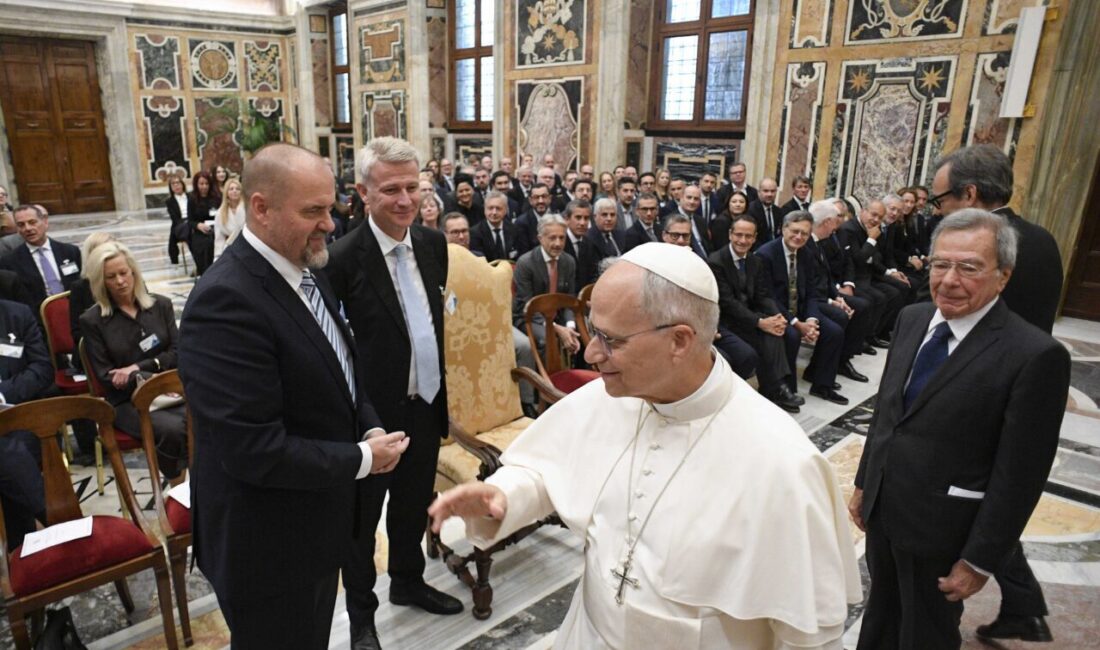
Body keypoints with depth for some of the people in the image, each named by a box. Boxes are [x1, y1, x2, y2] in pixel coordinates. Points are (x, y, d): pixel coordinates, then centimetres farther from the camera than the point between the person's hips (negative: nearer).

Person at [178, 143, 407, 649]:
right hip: (270, 547, -8)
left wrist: (370, 427, -5)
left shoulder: (304, 272, 1)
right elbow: (255, 451, -30)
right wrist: (362, 458, -19)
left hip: (319, 523, 8)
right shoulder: (225, 303, -28)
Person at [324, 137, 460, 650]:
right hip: (372, 413, -5)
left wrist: (441, 392, 11)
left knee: (414, 505, 24)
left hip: (425, 404, 6)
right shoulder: (343, 259, -19)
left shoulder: (434, 244, 0)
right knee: (362, 517, 15)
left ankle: (408, 582, 49)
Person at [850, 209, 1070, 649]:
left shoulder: (1035, 356, -21)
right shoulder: (912, 319, -1)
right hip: (881, 510, 5)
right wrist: (864, 483, 12)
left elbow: (1019, 475, -18)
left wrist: (980, 559, -14)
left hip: (941, 531, -5)